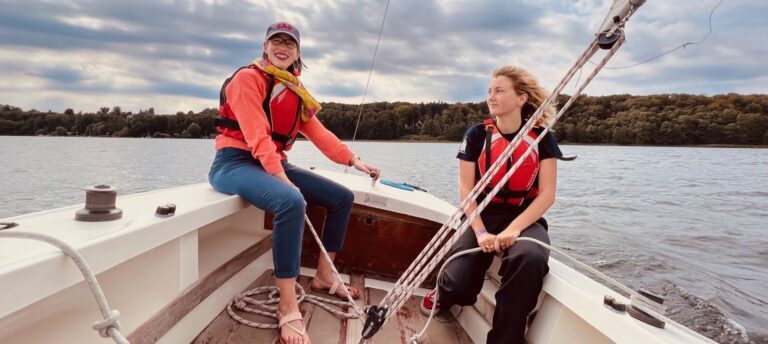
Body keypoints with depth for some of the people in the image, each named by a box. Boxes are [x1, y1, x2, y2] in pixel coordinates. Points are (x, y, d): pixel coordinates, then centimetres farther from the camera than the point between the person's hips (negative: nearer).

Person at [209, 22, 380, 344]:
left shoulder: (295, 90, 14)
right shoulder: (248, 78, -10)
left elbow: (317, 132, 7)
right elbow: (258, 138, -20)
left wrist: (354, 160, -3)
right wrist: (285, 182, -29)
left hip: (275, 163, 8)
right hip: (236, 162, -8)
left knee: (342, 197, 4)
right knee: (292, 202, -38)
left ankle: (324, 276, 18)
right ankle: (288, 307, -29)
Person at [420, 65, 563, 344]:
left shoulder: (541, 137, 0)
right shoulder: (477, 135, 1)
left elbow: (547, 194, -6)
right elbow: (466, 189, -3)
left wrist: (514, 229, -21)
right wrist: (480, 232, -17)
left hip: (525, 218, 0)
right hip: (483, 216, 1)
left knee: (531, 258, -37)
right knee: (459, 286, -19)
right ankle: (443, 293, 23)